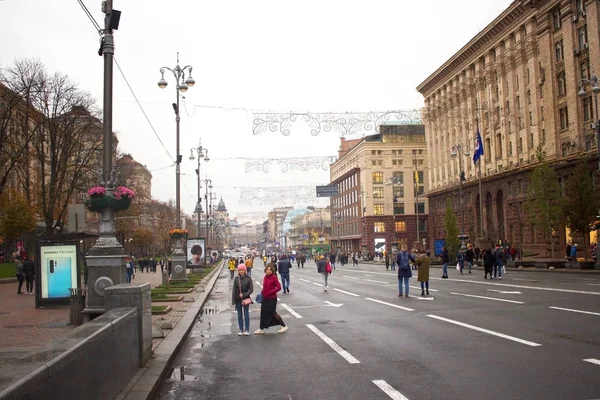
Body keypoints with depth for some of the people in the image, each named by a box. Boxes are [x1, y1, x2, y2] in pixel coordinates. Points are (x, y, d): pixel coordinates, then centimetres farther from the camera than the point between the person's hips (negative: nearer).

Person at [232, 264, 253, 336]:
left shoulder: (248, 279, -5)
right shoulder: (236, 279, 1)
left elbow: (251, 289, -6)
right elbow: (234, 290, 2)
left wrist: (244, 295, -17)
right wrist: (233, 300, -3)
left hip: (246, 299, -2)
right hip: (238, 299, 2)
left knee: (246, 314, 4)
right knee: (239, 315, 9)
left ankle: (247, 330, 12)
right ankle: (241, 330, 17)